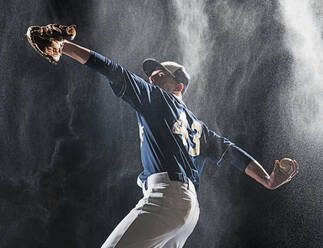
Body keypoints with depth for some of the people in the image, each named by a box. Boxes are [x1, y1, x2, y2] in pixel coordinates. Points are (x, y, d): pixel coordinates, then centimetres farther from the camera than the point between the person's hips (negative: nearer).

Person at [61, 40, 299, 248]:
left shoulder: (156, 97, 10)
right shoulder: (197, 126, 30)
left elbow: (114, 72, 3)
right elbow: (231, 152, 22)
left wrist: (63, 45, 2)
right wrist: (269, 181, 17)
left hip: (167, 194, -9)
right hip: (191, 207, 9)